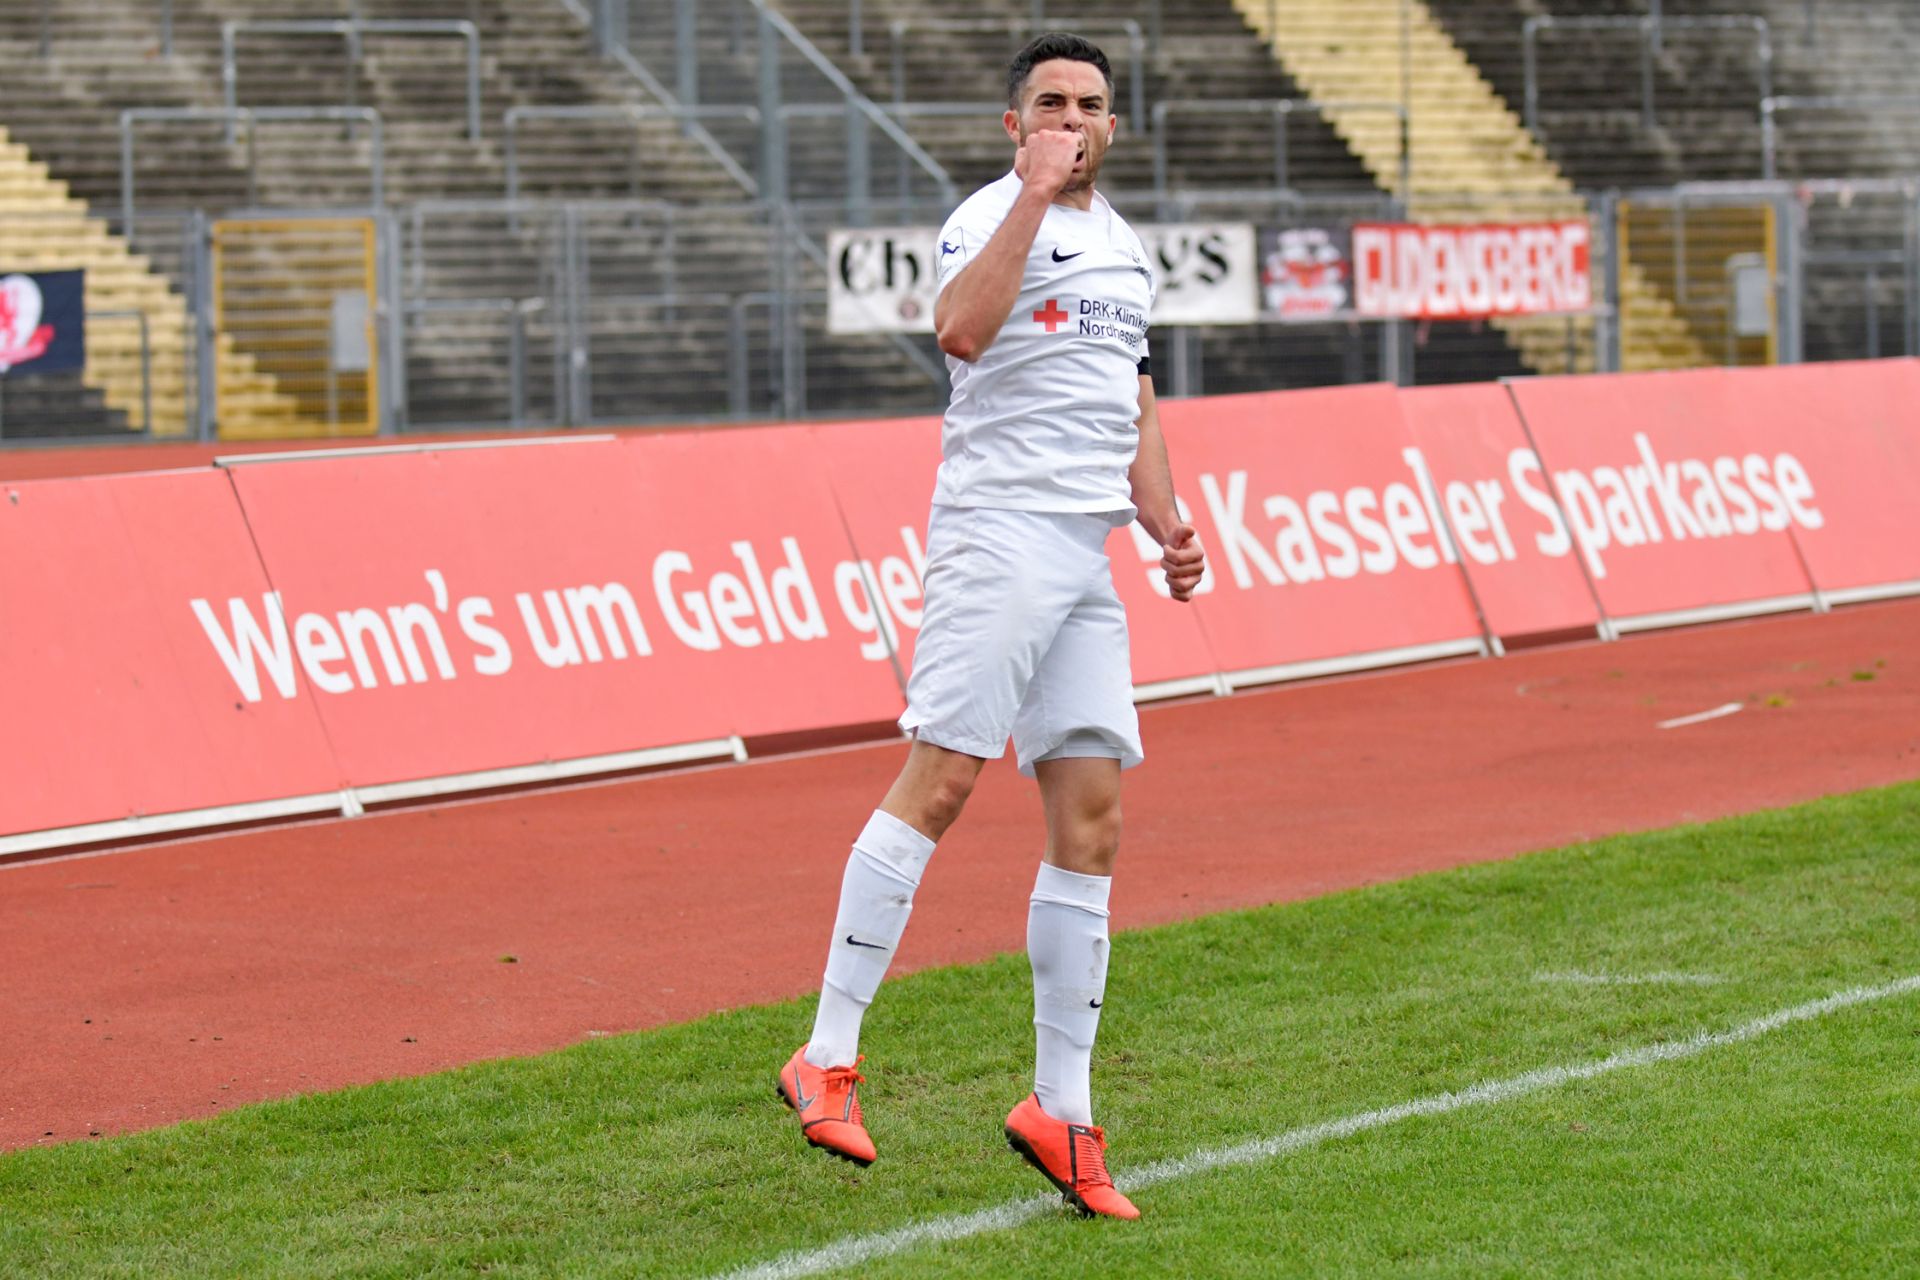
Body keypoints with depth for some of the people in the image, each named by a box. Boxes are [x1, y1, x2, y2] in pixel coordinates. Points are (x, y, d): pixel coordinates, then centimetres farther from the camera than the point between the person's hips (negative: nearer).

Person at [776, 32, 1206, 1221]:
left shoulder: (1127, 247, 20)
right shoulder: (992, 217, -5)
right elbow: (962, 329, -26)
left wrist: (1169, 524, 16)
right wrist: (1034, 192, -23)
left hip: (1089, 558, 7)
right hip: (998, 531, -7)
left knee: (1091, 820, 3)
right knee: (941, 778, -14)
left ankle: (1061, 1111, 7)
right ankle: (828, 1056, -9)